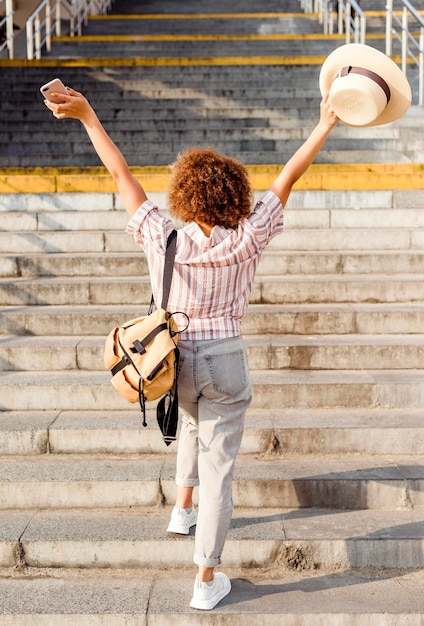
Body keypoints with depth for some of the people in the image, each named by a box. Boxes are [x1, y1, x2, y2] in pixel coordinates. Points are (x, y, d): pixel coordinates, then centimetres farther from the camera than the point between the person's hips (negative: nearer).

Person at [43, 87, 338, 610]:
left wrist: (87, 116, -1)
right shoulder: (245, 241, -13)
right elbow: (287, 178, -10)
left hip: (172, 359, 3)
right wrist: (325, 126, -5)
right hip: (225, 360, -3)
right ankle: (206, 580, 10)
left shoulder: (163, 238, -11)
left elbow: (122, 175, -7)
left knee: (194, 420, 36)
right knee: (217, 465, 4)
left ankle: (183, 508, 44)